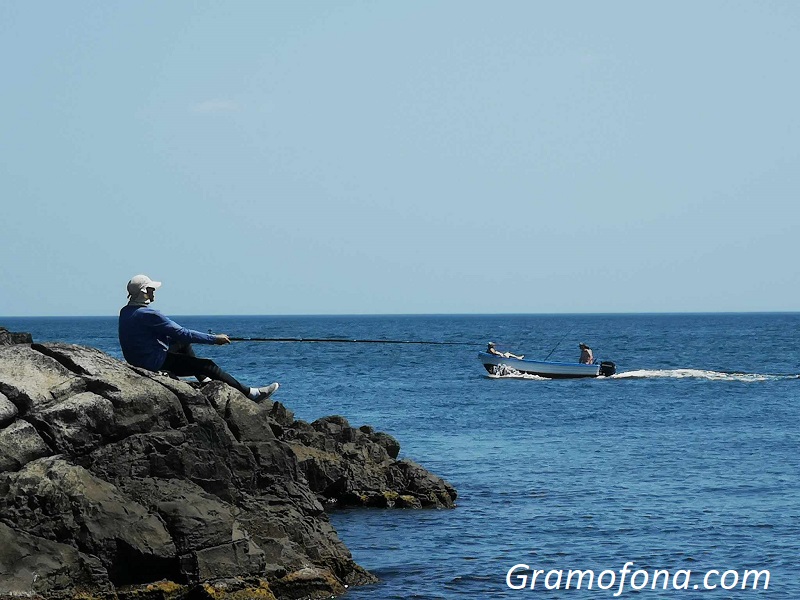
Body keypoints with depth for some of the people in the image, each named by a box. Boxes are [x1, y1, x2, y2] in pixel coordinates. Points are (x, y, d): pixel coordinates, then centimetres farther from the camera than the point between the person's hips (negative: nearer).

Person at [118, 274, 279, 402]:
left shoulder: (125, 312, 6)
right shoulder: (147, 314, -23)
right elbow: (181, 333, -20)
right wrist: (214, 339, -11)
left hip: (137, 361, 10)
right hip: (156, 364, -10)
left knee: (184, 345, 28)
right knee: (207, 365, -7)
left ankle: (205, 381, 32)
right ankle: (251, 394, -3)